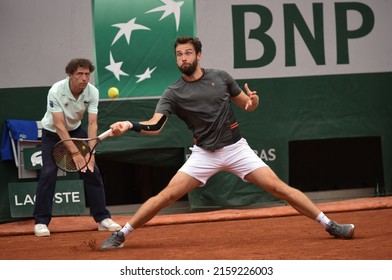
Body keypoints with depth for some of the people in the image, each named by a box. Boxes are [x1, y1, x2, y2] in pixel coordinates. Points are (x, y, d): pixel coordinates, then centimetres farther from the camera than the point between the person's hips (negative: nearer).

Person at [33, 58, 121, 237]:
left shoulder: (92, 92, -20)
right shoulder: (56, 91, -30)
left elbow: (92, 124, -21)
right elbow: (59, 125, -30)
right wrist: (74, 152, -35)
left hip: (76, 130, 3)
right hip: (52, 133, -3)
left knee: (92, 171, -5)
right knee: (48, 173, -15)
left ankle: (102, 218, 3)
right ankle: (40, 222, -7)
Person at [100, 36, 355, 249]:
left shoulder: (220, 77, 1)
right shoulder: (173, 94, -5)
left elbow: (247, 105, 12)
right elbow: (154, 126, -17)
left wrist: (253, 101, -13)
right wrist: (129, 125, -36)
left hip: (236, 149, 1)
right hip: (204, 154, -1)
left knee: (280, 188, -8)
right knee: (167, 195, -12)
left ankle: (330, 225, -2)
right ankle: (120, 235, -1)